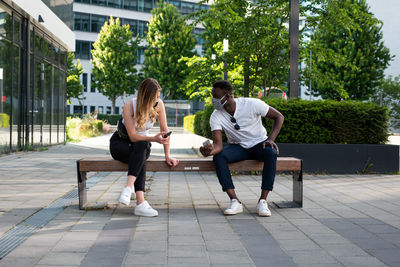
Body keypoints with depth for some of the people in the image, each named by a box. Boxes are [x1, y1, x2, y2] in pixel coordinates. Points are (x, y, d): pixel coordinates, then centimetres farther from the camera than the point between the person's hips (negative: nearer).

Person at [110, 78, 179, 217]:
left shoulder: (159, 104, -14)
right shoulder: (129, 106, -23)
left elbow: (164, 129, -9)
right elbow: (133, 136, -25)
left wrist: (167, 155, -14)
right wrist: (154, 139, -38)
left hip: (142, 144, 3)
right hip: (120, 142, -3)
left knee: (142, 146, -37)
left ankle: (128, 187, -50)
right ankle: (140, 203, -51)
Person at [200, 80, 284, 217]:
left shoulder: (252, 104, -18)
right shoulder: (216, 116, -12)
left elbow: (279, 116, -9)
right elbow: (218, 144, -21)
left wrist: (271, 139, -22)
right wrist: (210, 150, -45)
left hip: (259, 144, -2)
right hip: (237, 147, 2)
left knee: (271, 153, -37)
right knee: (218, 156, -29)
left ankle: (263, 201, -31)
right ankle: (235, 201, -29)